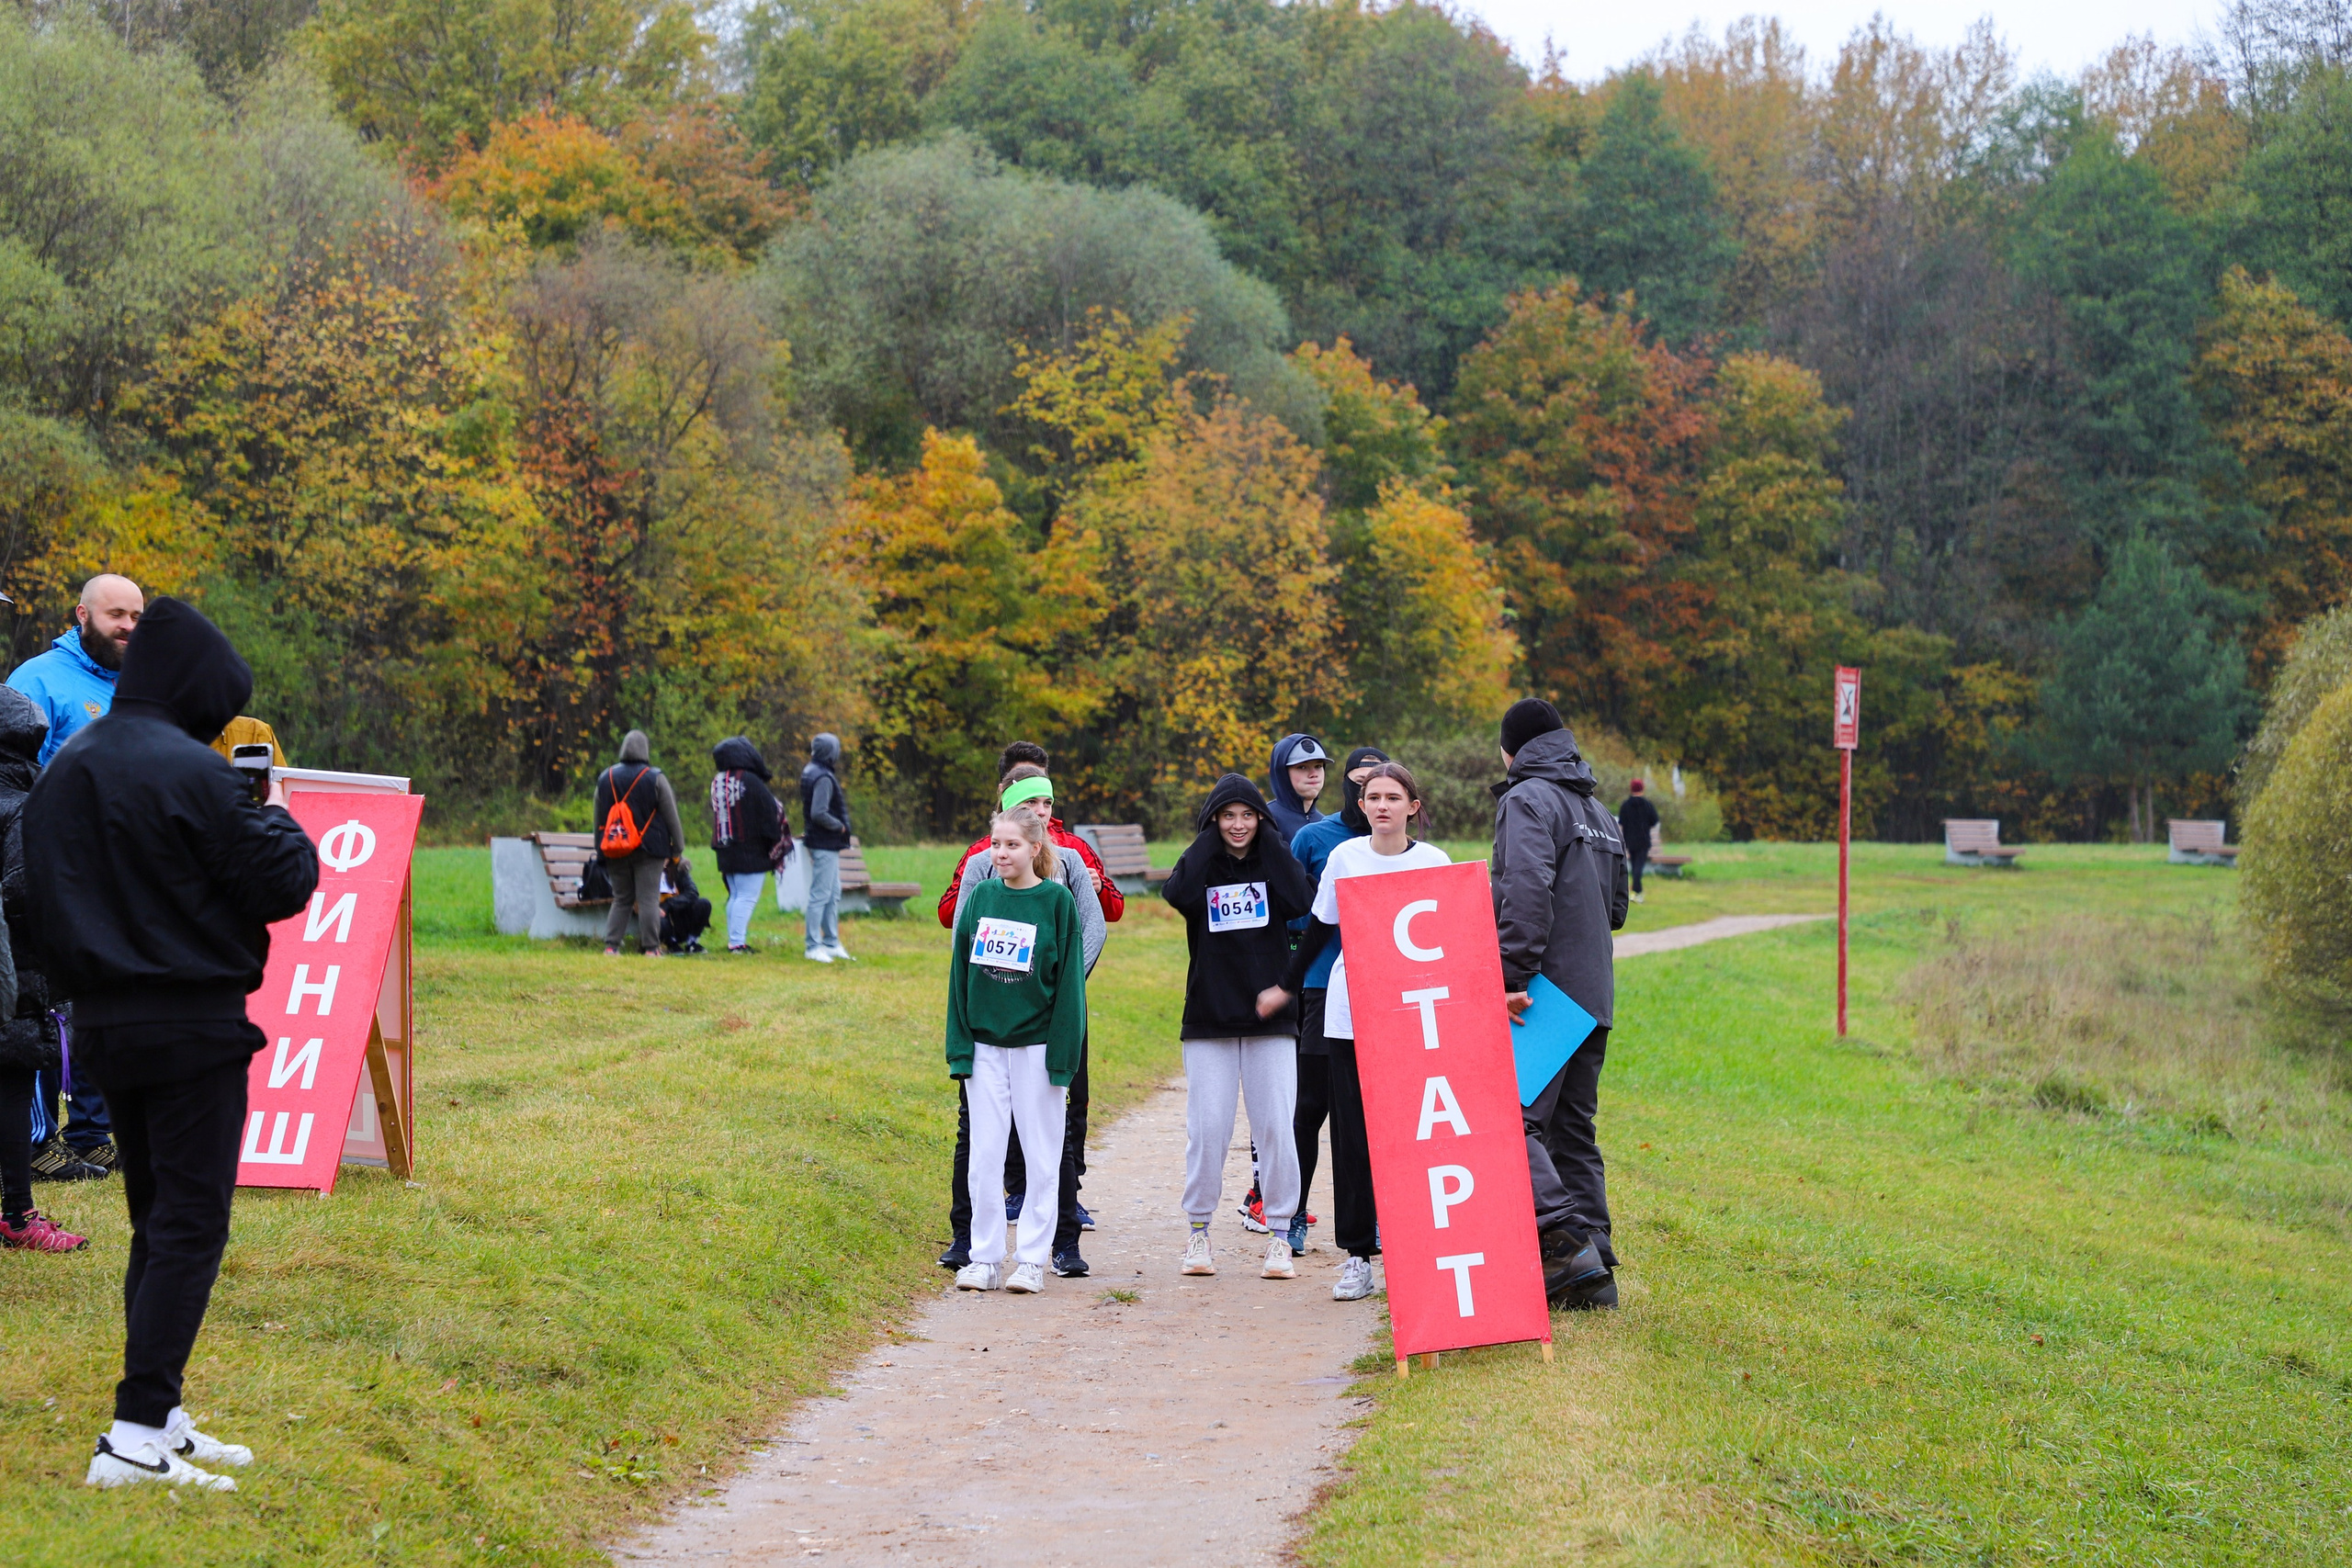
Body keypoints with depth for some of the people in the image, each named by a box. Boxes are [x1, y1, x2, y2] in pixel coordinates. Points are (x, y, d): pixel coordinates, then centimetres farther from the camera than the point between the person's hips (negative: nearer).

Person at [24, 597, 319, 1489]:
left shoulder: (62, 771, 9)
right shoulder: (190, 771, -16)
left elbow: (44, 894, 15)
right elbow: (282, 883, -14)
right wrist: (278, 820, 4)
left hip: (104, 1022, 8)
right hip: (192, 1023, -8)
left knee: (156, 1220, 17)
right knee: (189, 1224, -5)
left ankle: (160, 1420, 20)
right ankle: (136, 1437, -11)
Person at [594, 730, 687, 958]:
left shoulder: (605, 778, 9)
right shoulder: (655, 779, -5)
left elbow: (599, 820, 16)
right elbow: (671, 818, -3)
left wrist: (600, 849, 23)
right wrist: (677, 848, 2)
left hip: (615, 851, 4)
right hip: (648, 852, -4)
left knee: (621, 899, 11)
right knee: (649, 899, -3)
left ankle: (611, 945, 3)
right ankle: (651, 948, -6)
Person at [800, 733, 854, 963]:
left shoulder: (812, 772, 11)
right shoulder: (823, 778, -19)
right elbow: (819, 813, -27)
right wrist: (839, 826, -13)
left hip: (829, 845, 10)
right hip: (824, 845, -10)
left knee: (833, 894, 16)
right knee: (820, 894, -5)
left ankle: (831, 942, 24)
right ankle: (813, 947, 0)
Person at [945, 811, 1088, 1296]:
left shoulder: (1057, 901, -4)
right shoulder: (981, 897, 5)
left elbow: (1070, 980, -5)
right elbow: (961, 973, 7)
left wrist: (1061, 1054, -10)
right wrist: (959, 1044, 1)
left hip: (1036, 1045, -3)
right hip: (985, 1045, 3)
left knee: (1041, 1155, 3)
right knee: (984, 1155, 4)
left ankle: (1032, 1259, 9)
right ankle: (985, 1257, 11)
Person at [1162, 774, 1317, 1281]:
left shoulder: (1274, 861, 7)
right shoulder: (1201, 862, 6)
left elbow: (1303, 902, -15)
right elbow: (1179, 895, -18)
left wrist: (1268, 842, -7)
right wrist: (1210, 841, -8)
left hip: (1270, 1015, 0)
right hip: (1209, 1016, 0)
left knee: (1276, 1126, -4)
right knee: (1206, 1128, -2)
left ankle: (1280, 1234, 3)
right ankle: (1198, 1229, 11)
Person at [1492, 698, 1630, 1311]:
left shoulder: (1528, 800, -7)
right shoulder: (1599, 811, 21)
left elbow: (1527, 891, -21)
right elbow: (1615, 906, 25)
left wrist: (1514, 976, -23)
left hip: (1544, 991, -8)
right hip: (1593, 996, 9)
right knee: (1573, 1129, 11)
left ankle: (1567, 1243, -24)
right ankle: (1593, 1270, 8)